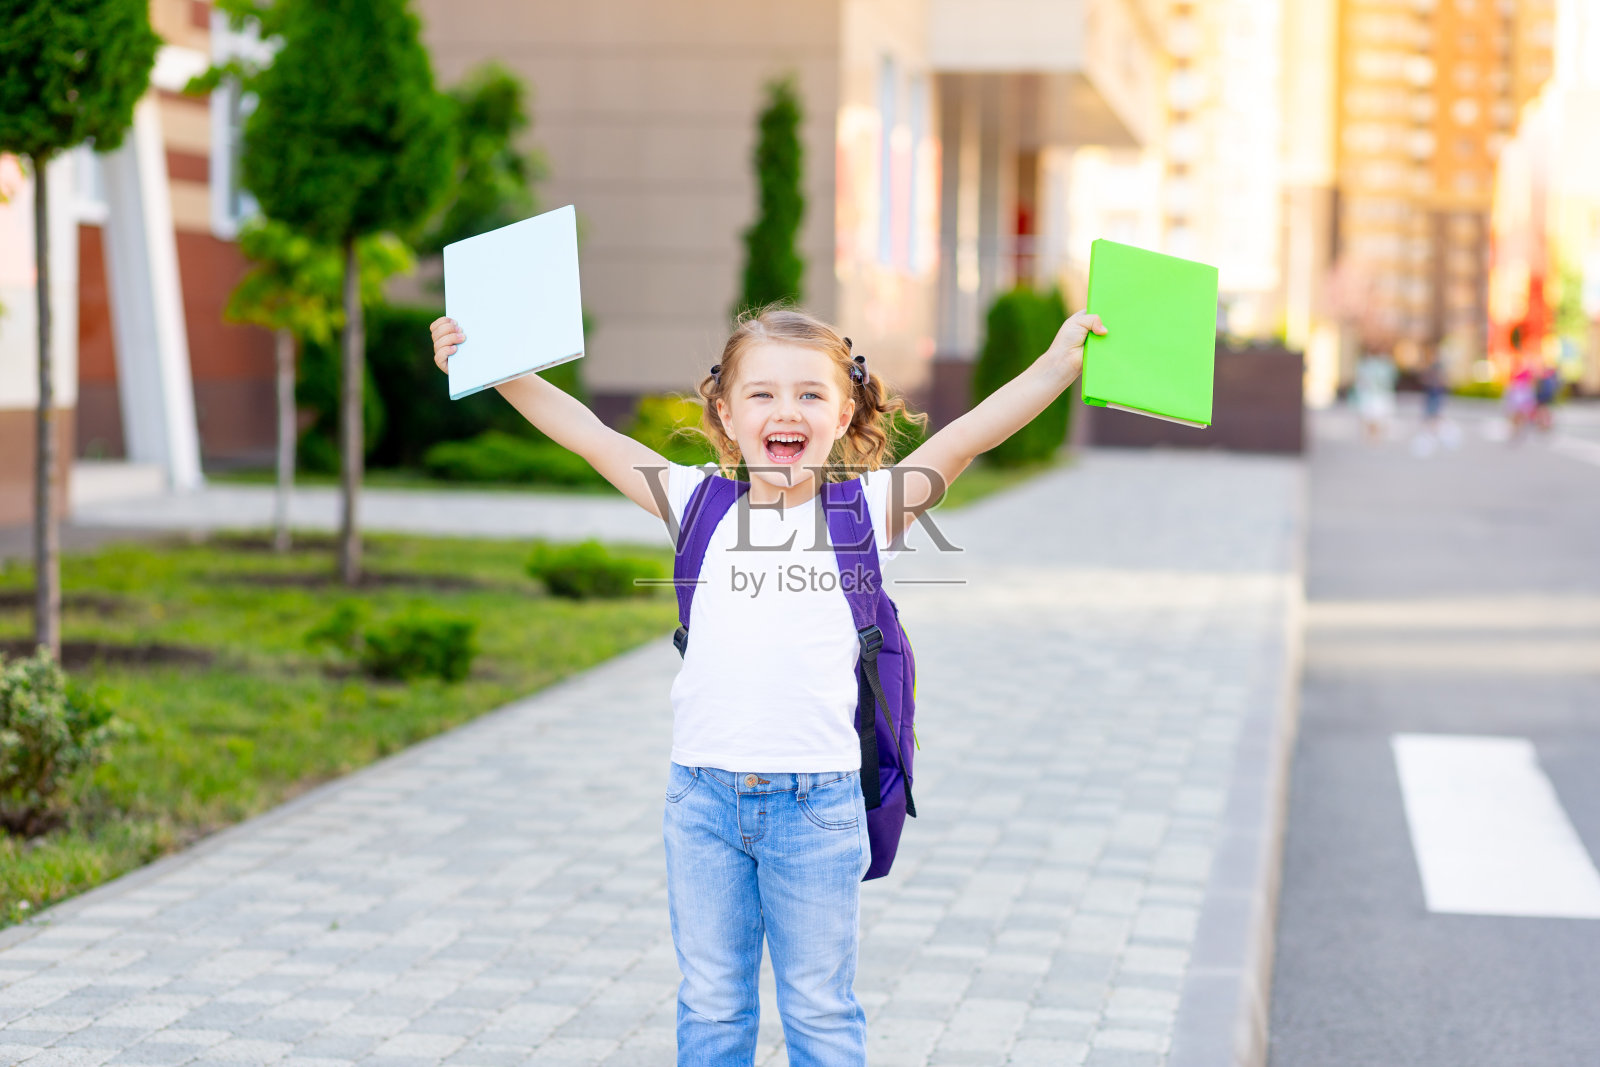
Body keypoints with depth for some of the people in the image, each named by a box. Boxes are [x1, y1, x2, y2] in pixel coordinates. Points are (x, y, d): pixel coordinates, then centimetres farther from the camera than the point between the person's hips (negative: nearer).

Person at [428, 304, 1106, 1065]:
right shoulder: (702, 504, 6)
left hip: (816, 803, -2)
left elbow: (968, 435, -8)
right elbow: (587, 434, 5)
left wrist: (1060, 362, -18)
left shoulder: (866, 510, 1)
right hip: (702, 795, 2)